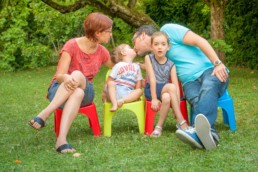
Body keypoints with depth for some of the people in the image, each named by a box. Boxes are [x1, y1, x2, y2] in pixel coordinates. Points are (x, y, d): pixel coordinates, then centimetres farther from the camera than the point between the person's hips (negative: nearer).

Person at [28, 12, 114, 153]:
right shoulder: (72, 45, -13)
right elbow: (59, 75, -19)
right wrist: (66, 78, -41)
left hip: (85, 91, 3)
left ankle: (43, 115, -48)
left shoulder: (102, 52, 2)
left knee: (78, 75, -37)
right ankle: (62, 139, -53)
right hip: (60, 89, -3)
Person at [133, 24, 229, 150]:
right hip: (190, 81, 5)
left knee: (208, 88, -39)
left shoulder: (167, 30, 4)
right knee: (197, 100, -31)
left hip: (209, 70, -5)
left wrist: (218, 63, -15)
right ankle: (208, 134, -62)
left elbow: (199, 40, -5)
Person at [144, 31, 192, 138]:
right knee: (171, 87, -30)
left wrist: (177, 108, -19)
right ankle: (181, 122, -26)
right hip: (151, 90, -2)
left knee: (167, 97, -35)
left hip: (165, 91, 2)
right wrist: (154, 98, -21)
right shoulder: (148, 58, -6)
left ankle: (159, 126, -18)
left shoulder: (171, 64, -3)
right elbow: (152, 78, -14)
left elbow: (177, 87, -10)